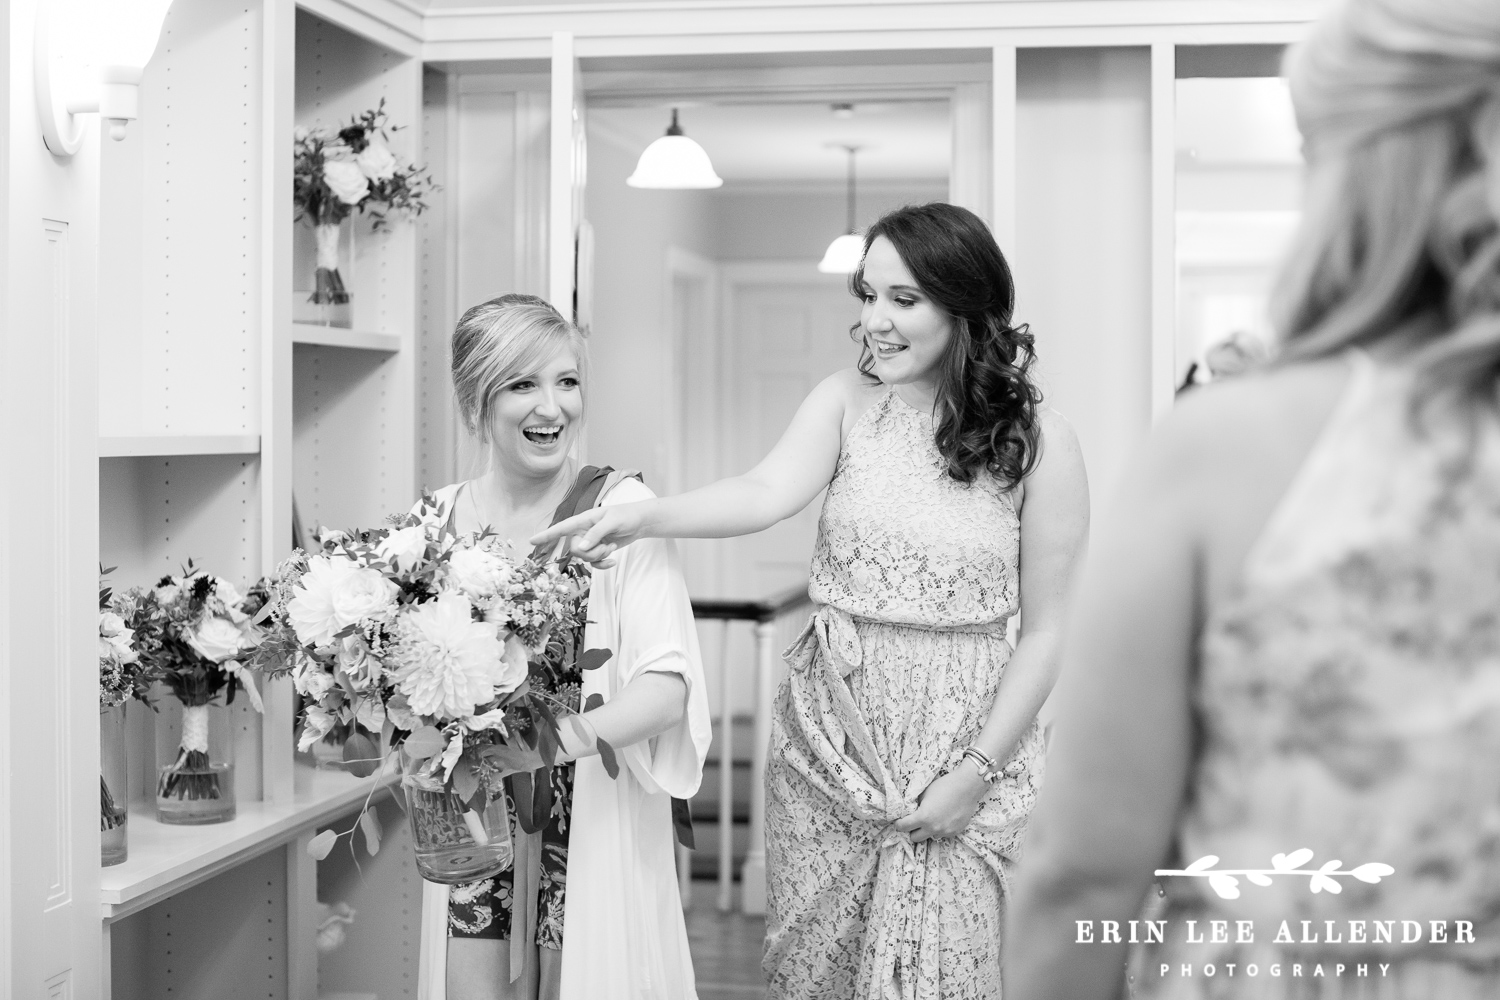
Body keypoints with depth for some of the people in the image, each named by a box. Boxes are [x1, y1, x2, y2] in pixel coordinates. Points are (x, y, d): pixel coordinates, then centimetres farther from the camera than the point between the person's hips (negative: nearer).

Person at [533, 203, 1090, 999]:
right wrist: (643, 516, -34)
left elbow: (1046, 631, -3)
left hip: (964, 743, -2)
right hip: (828, 736, 2)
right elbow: (767, 492, -17)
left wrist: (977, 771, -8)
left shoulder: (1039, 443, -5)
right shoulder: (845, 403, 0)